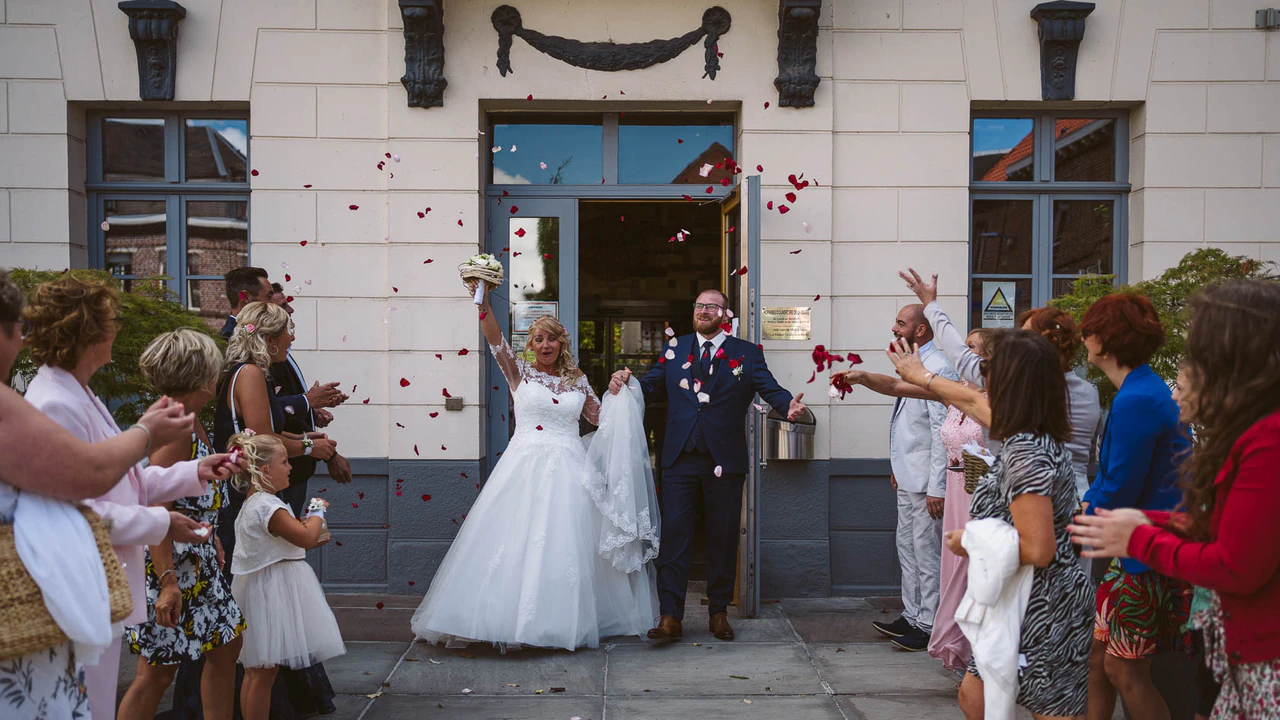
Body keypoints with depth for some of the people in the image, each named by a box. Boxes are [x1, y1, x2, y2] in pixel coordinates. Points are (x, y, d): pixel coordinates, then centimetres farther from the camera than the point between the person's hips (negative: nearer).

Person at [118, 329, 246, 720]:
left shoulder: (194, 426, 9)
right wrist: (168, 582, -27)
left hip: (200, 560, 10)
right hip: (171, 562, -10)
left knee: (226, 644, 16)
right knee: (157, 670, 0)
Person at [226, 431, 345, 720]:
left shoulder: (252, 504, 13)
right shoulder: (268, 506, -21)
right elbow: (306, 536, -26)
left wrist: (309, 542, 11)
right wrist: (317, 511, -8)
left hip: (260, 587, 11)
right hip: (270, 592, -11)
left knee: (255, 670, 16)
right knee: (264, 671, -3)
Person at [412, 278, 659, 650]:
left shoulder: (578, 380, 13)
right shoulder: (520, 372, 5)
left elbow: (600, 417, 22)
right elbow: (496, 340, -10)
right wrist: (482, 302, -24)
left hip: (569, 469, 2)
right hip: (526, 466, -2)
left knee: (567, 545, 1)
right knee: (517, 540, -6)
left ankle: (565, 622, 10)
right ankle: (511, 620, 2)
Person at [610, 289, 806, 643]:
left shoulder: (746, 353, 5)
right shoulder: (674, 349, 12)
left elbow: (770, 388, -7)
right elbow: (650, 387, 10)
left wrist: (789, 405, -27)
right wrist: (624, 383, -10)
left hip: (725, 461, -1)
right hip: (680, 459, 1)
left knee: (723, 537, 8)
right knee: (674, 534, -2)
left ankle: (719, 613, 21)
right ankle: (670, 616, 2)